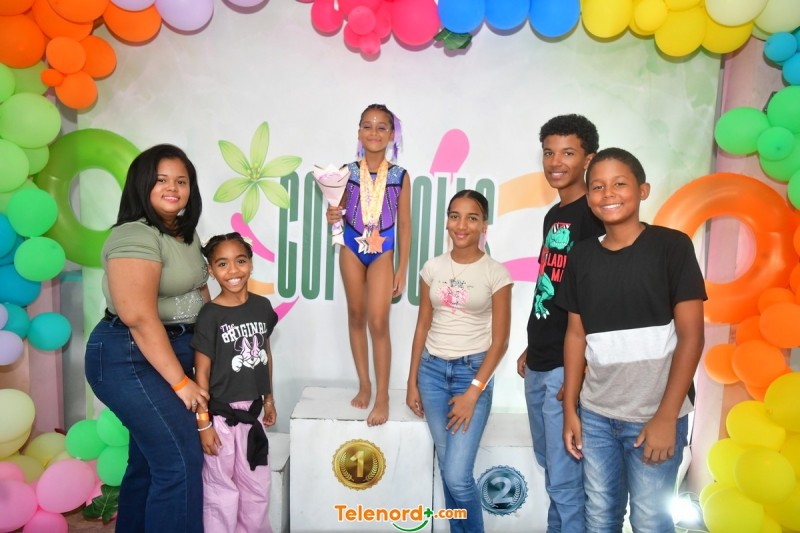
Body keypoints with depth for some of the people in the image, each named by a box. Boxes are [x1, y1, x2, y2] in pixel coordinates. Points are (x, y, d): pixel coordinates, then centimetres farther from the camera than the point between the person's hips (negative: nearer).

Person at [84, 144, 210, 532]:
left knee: (150, 459, 17)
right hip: (131, 358, -9)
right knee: (181, 460, -10)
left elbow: (199, 292, 16)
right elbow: (139, 317, -24)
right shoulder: (135, 235, -17)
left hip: (172, 352, 9)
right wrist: (180, 381, -21)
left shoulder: (186, 233, 11)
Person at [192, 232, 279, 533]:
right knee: (221, 491, 10)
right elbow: (202, 372, -14)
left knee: (257, 487, 19)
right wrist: (204, 422, -13)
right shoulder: (210, 315, -16)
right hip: (221, 415, -5)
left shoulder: (262, 306, -1)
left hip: (251, 411, 5)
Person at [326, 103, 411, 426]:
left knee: (378, 322, -9)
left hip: (383, 252, -2)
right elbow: (340, 212, 11)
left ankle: (382, 397, 3)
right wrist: (332, 217, -14)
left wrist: (402, 269, -2)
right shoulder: (347, 172, -1)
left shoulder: (400, 176, -4)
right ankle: (364, 385, 25)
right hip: (352, 248, 3)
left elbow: (404, 225, -1)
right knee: (356, 317, 11)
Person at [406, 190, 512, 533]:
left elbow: (499, 340, -6)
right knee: (447, 470, 11)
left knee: (458, 476, -6)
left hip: (473, 371, -3)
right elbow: (423, 327, 8)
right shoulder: (432, 268, 4)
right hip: (432, 369, 4)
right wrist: (412, 382, 7)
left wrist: (473, 392, -12)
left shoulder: (496, 273, -6)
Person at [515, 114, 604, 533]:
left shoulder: (594, 215, -13)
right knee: (548, 463, 22)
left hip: (567, 367, -9)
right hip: (538, 365, 9)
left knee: (564, 479, 1)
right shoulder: (553, 215, 13)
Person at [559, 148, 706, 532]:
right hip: (595, 415, 4)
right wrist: (569, 408, 6)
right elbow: (576, 334, 7)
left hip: (653, 416, -3)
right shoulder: (582, 256, 4)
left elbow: (691, 336, -9)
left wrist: (666, 416, -12)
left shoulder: (671, 246, -7)